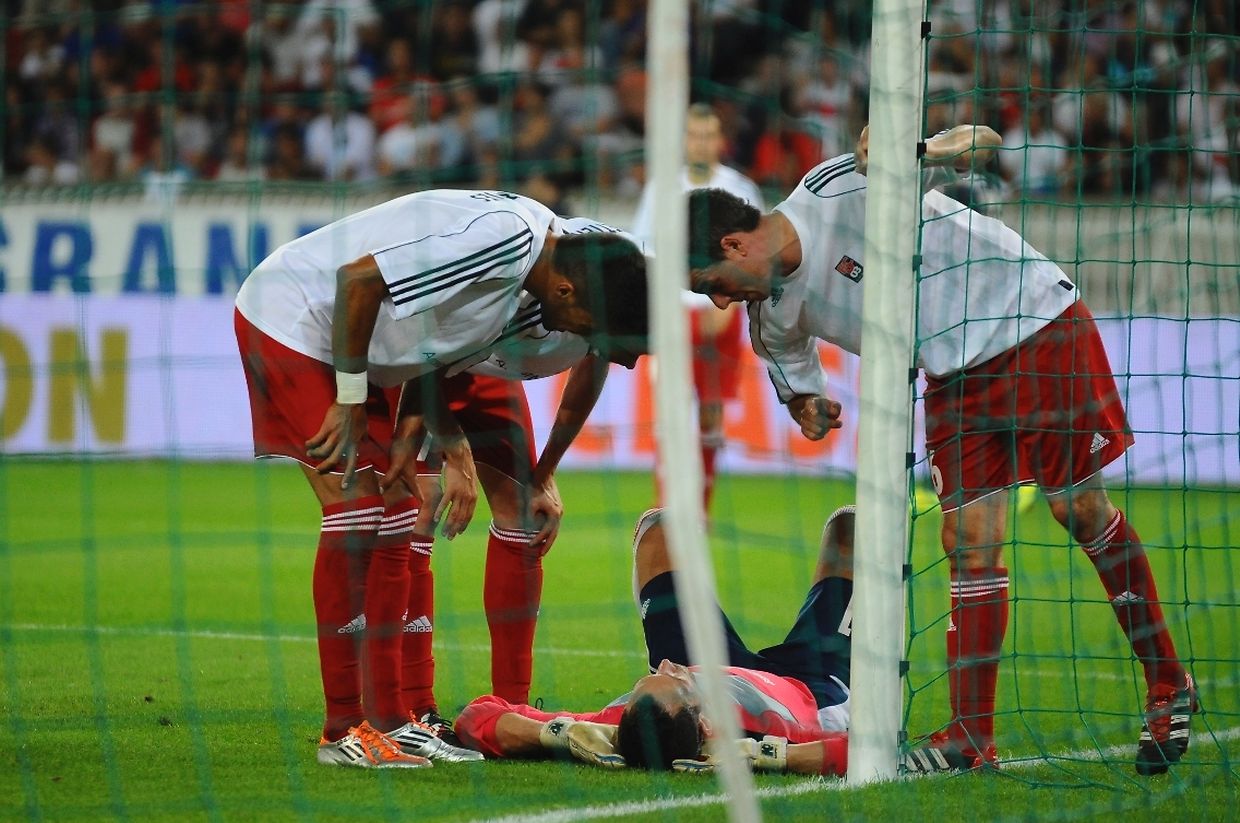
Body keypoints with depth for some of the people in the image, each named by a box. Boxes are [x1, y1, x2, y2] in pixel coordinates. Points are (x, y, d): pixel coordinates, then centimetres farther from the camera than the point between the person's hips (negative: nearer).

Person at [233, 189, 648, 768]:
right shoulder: (500, 238, -29)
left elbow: (429, 365, 10)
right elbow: (356, 278, -28)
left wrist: (457, 458, 2)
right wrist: (351, 401, -19)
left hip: (350, 348, 10)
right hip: (291, 318, -10)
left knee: (394, 523, 5)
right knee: (356, 512, -14)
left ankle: (388, 719, 9)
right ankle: (345, 730, -12)